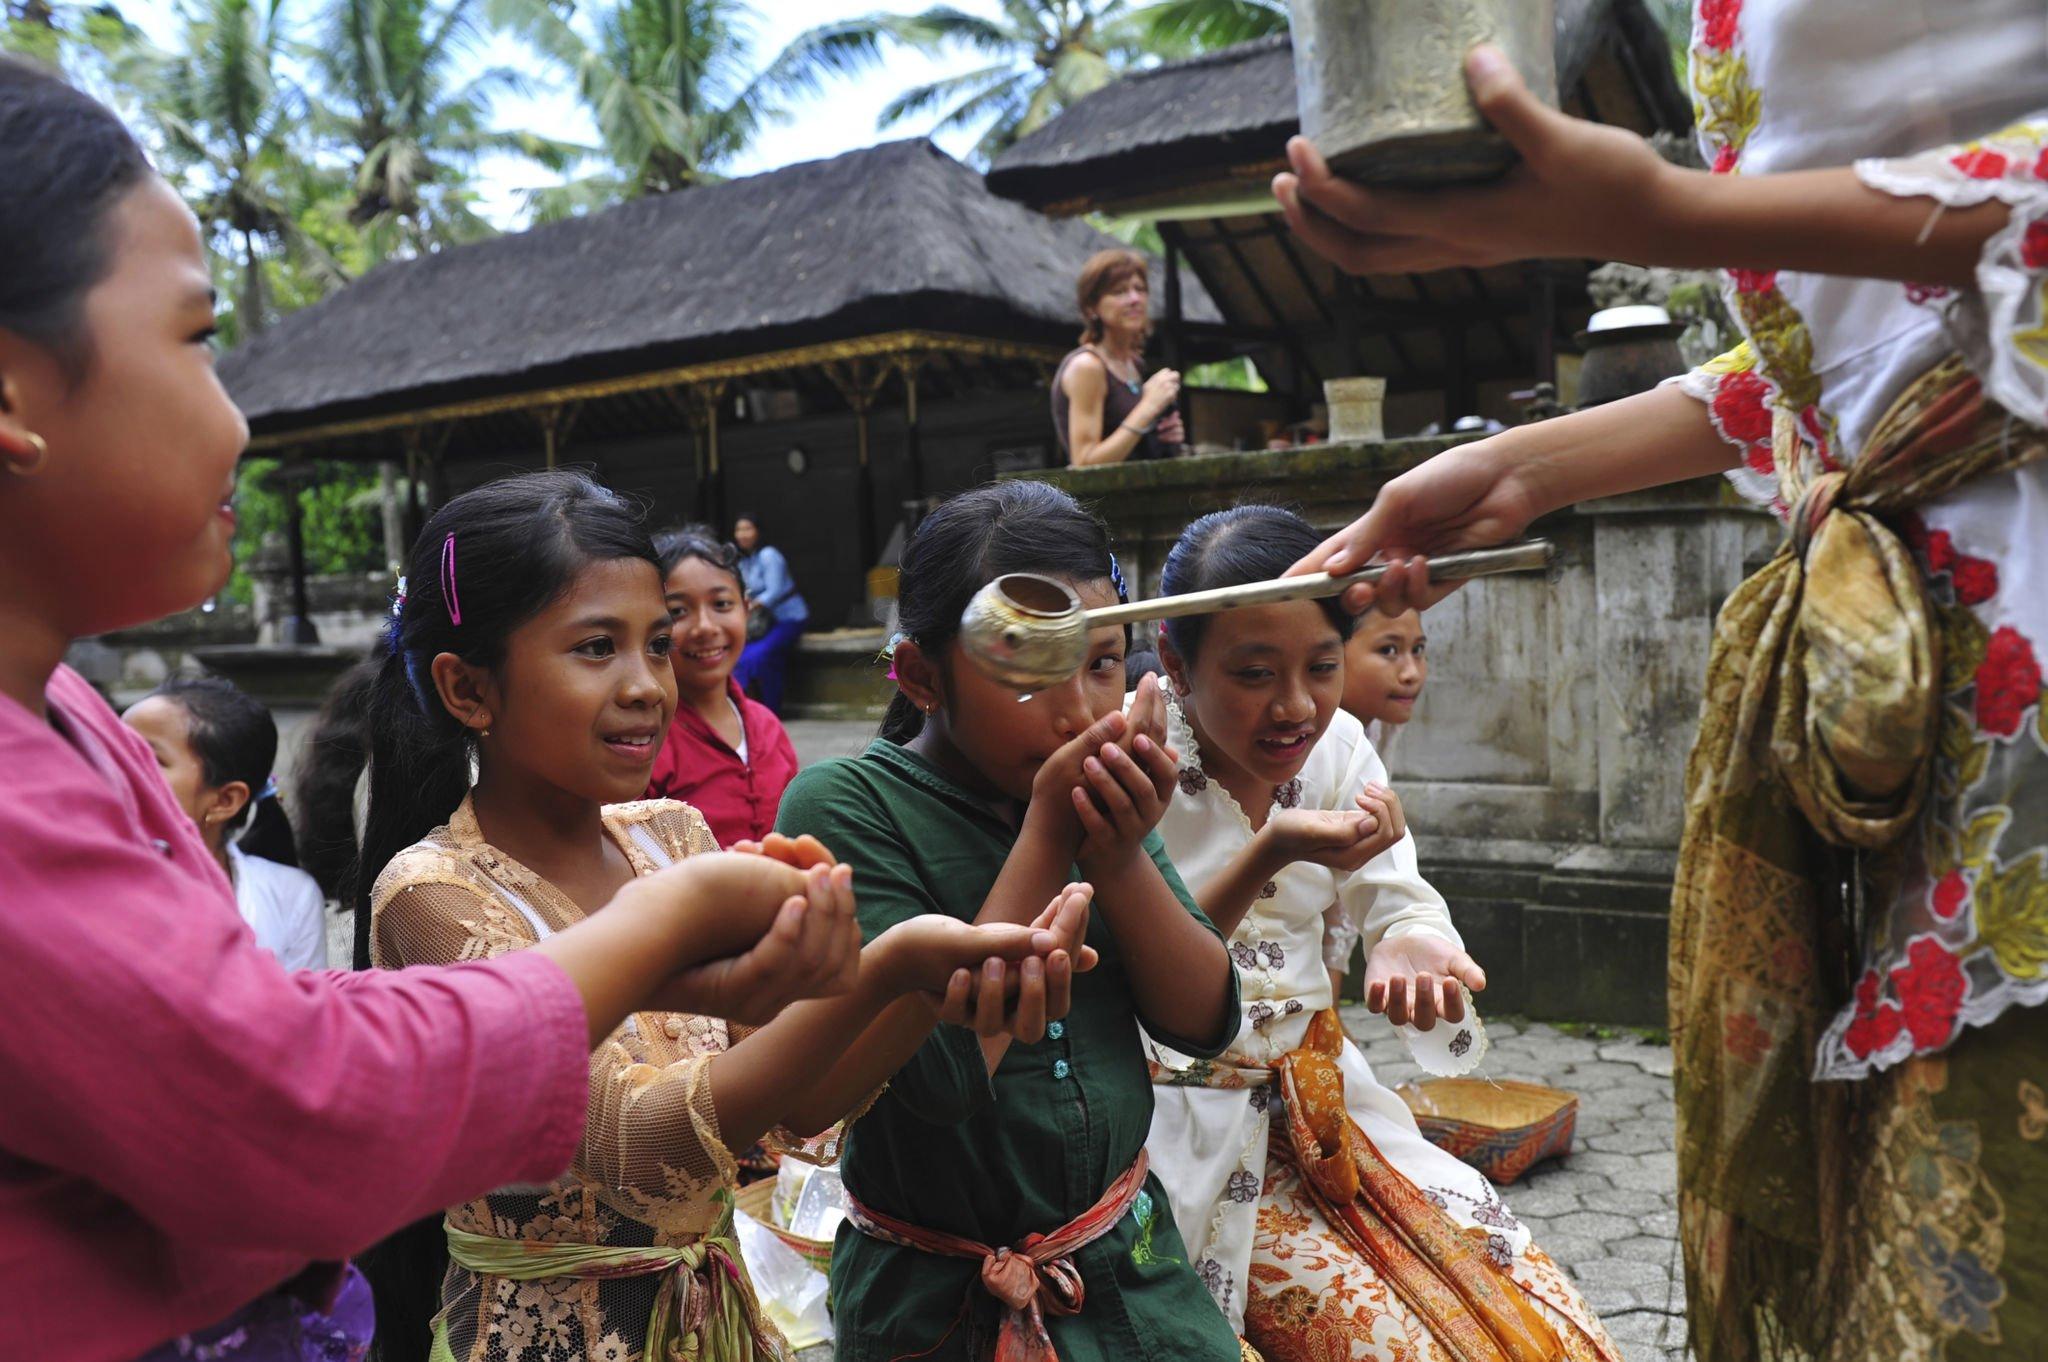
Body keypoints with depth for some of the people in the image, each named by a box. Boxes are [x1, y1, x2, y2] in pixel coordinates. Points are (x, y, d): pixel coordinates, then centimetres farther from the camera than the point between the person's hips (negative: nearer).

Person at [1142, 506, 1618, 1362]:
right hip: (1186, 1138, -5)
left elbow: (1398, 902, -3)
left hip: (1320, 1101, 6)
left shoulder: (1336, 745, 0)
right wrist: (1267, 856, -35)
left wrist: (1412, 947, -28)